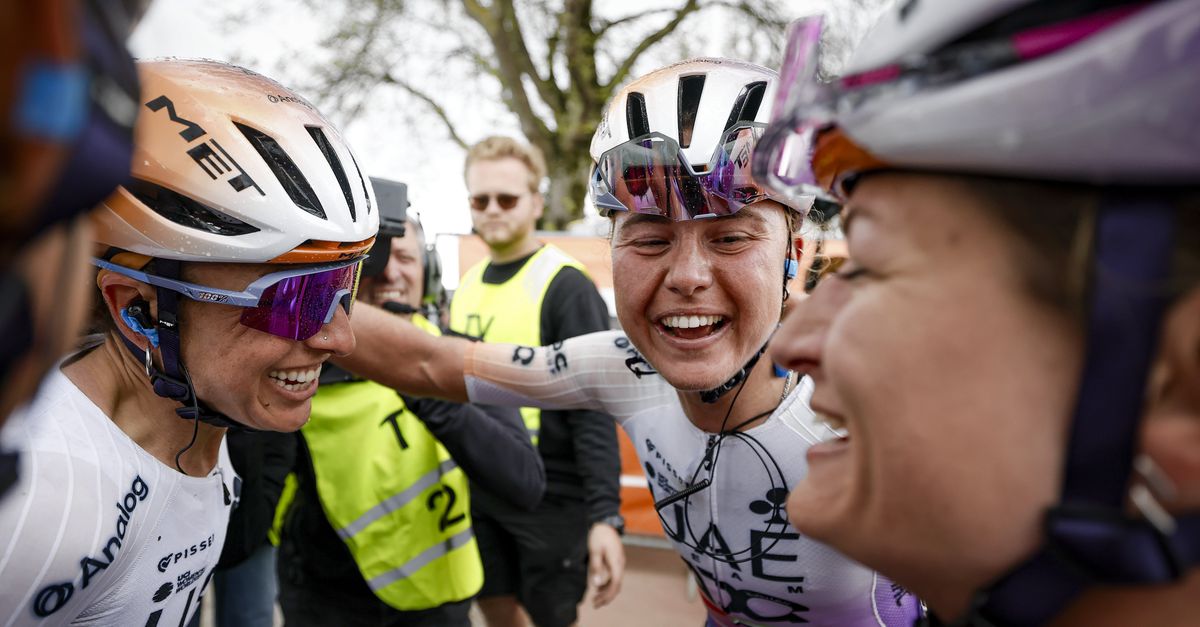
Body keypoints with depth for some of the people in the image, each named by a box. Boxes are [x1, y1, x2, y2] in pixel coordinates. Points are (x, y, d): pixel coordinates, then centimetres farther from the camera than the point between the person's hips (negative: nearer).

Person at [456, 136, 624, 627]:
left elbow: (592, 409, -18)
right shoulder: (465, 287, 8)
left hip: (550, 498, -6)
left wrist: (605, 516, -25)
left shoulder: (565, 286, -13)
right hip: (478, 493, 6)